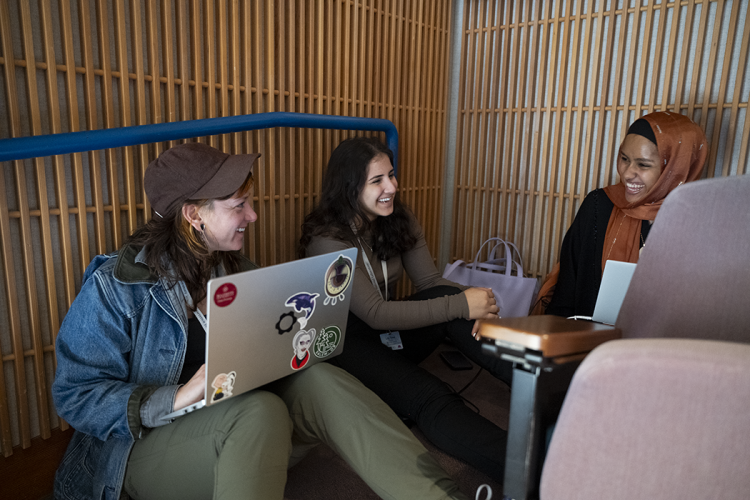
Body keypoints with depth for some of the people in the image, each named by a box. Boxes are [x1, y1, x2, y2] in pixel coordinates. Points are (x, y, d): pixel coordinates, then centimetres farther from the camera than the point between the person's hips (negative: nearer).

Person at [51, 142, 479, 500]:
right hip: (152, 447, -4)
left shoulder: (236, 270, 8)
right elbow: (76, 396, -12)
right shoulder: (114, 286, -10)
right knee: (261, 410, -37)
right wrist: (176, 399, -27)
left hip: (244, 428, 5)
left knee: (321, 381, -26)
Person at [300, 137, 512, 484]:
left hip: (390, 336, 6)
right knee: (430, 398, -32)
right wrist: (460, 306, -30)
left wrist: (475, 304, -26)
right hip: (343, 345, -6)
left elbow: (430, 281, -4)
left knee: (445, 296, -25)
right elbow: (374, 314, -26)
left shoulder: (400, 221, 1)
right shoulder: (327, 240, -20)